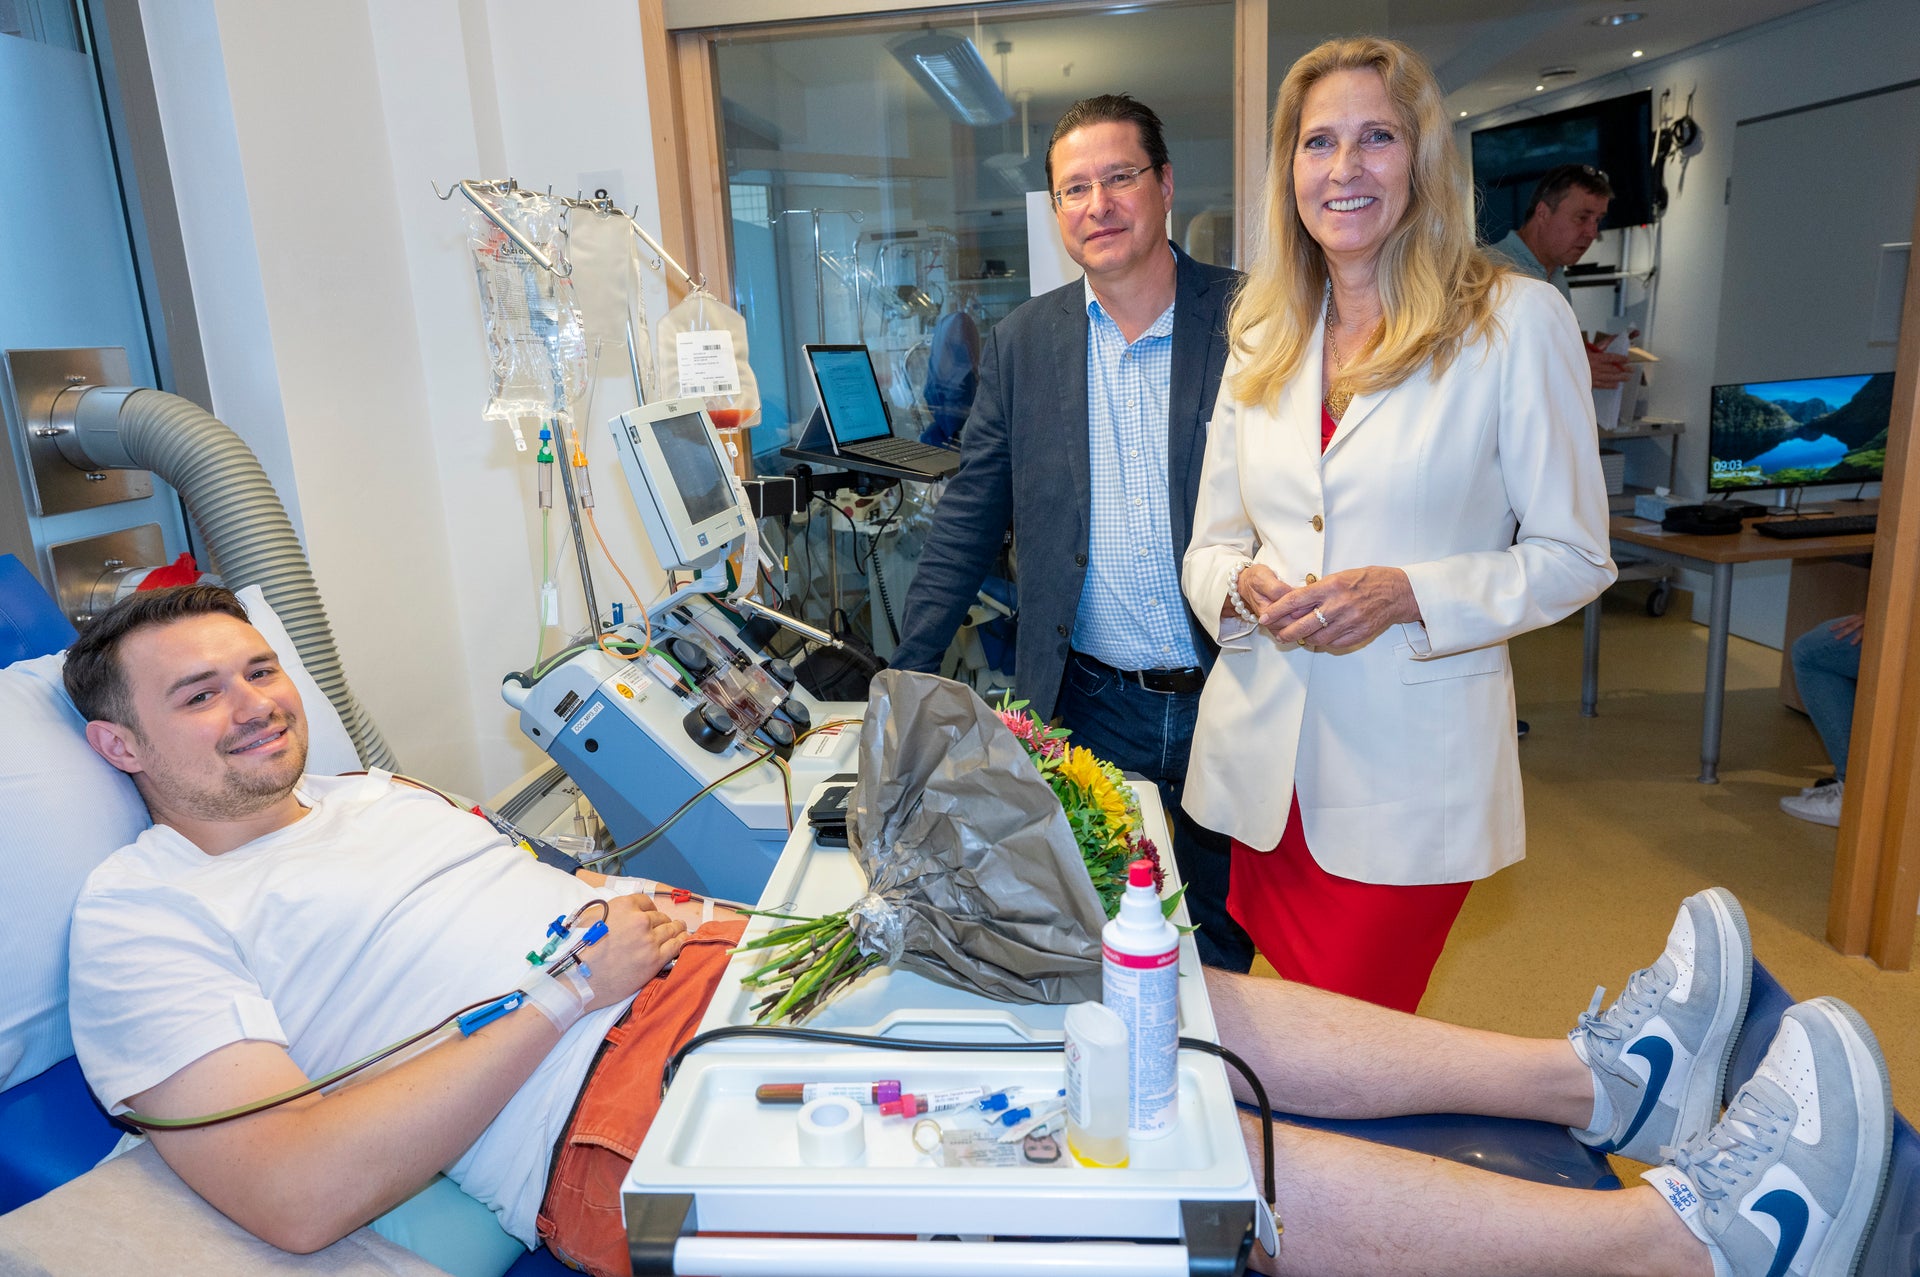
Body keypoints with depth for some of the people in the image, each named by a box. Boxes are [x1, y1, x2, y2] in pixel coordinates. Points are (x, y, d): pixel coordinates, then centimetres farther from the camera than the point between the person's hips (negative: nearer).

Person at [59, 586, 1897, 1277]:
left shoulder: (373, 790, 23)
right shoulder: (146, 914, 1)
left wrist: (637, 907, 4)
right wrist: (573, 987, -15)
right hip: (609, 1104, -8)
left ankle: (1597, 1073, 3)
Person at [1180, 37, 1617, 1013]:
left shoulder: (1516, 321, -4)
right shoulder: (1261, 337, 9)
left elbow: (1574, 556, -3)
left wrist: (1406, 594, -19)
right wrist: (1242, 585, -12)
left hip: (1409, 769, -4)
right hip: (1259, 761, 4)